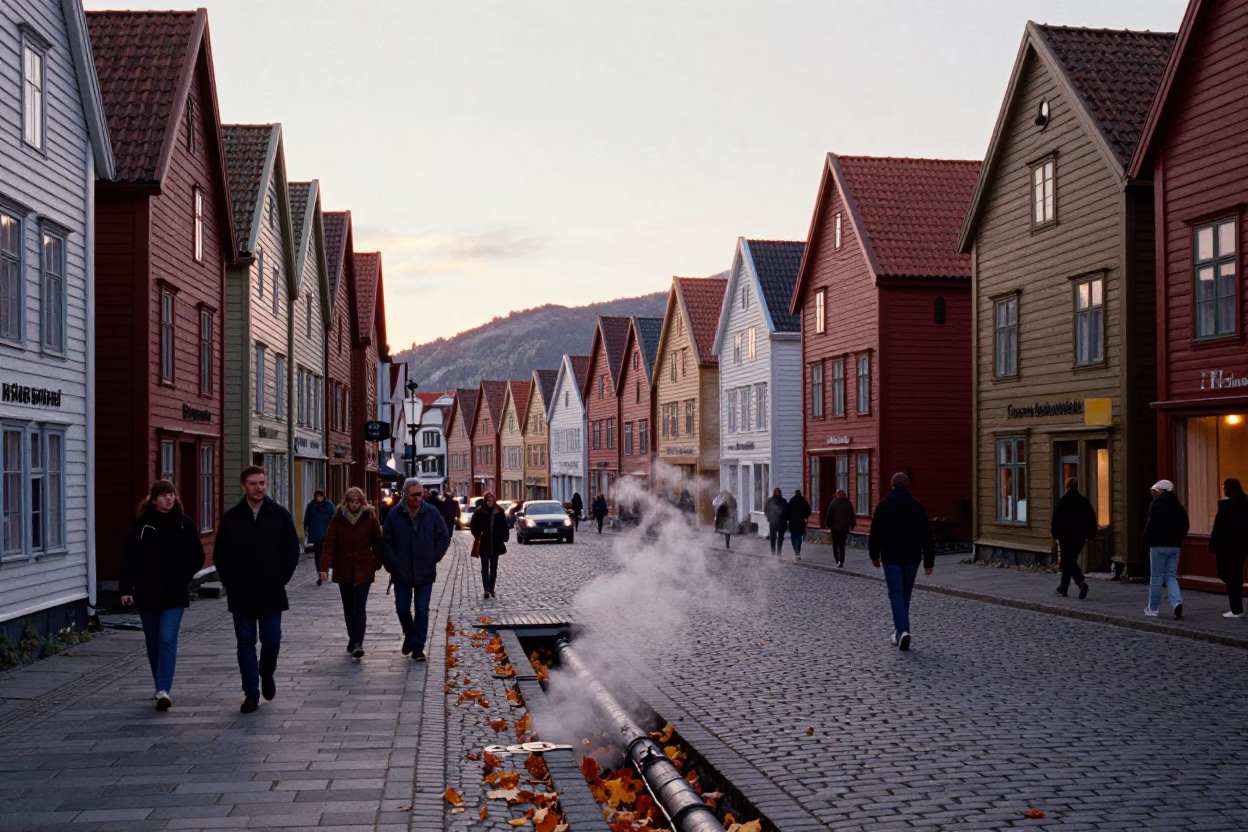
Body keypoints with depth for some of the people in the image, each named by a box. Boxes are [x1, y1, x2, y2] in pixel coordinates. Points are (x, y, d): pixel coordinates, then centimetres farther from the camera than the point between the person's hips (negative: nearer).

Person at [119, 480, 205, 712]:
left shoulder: (185, 524, 0)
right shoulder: (142, 524, 0)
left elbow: (197, 557, 6)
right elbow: (130, 558, -2)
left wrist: (181, 578, -6)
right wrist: (125, 588, -10)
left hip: (174, 595, -2)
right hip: (147, 594, 2)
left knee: (167, 641, -12)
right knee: (153, 643, 12)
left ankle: (163, 691, -15)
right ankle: (162, 688, 27)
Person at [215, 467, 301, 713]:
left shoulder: (280, 516, 1)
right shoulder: (231, 518, 3)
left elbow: (292, 552, 2)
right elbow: (220, 555, 5)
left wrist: (279, 580, -4)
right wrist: (231, 584, -3)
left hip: (271, 593, 0)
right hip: (241, 595, 1)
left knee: (271, 641, 2)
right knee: (246, 644, 4)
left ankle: (266, 674, 32)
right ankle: (251, 693, 11)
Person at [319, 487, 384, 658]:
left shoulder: (370, 518, -4)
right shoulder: (338, 518, -3)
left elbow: (377, 543, 2)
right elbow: (330, 544, -7)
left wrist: (380, 564, 5)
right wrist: (324, 567, -15)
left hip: (364, 569, -2)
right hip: (343, 569, 2)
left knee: (359, 607, -11)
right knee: (348, 608, 13)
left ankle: (358, 643, -13)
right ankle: (353, 640, 28)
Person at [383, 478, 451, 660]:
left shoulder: (431, 513, -2)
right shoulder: (394, 515, -4)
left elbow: (444, 538, 6)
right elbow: (387, 543, 1)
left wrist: (433, 558, -3)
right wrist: (393, 565, -6)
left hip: (425, 572, 0)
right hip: (401, 573, 1)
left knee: (422, 611, 0)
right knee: (402, 608, 9)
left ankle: (418, 648, 8)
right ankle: (409, 636, 36)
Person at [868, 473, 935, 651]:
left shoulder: (883, 506, -5)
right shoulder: (917, 507, 0)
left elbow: (875, 533, -2)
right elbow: (927, 536, 0)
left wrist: (874, 555, 11)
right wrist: (929, 561, 3)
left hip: (891, 558, -2)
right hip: (912, 558, 3)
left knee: (896, 594, -2)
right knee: (905, 595, 16)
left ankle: (903, 631, -19)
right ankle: (900, 629, 26)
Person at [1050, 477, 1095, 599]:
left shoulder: (1062, 502, -9)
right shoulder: (1084, 501, 3)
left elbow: (1055, 521, -9)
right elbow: (1092, 519, 4)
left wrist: (1055, 534, 2)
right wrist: (1091, 535, 10)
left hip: (1066, 536, -5)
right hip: (1080, 537, 5)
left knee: (1068, 562, -3)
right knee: (1070, 561, 16)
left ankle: (1081, 582, -26)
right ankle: (1063, 588, 24)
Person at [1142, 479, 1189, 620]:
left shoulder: (1156, 506, -10)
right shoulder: (1179, 507, 9)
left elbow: (1150, 525, -14)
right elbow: (1184, 527, 11)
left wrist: (1147, 541, 0)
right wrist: (1177, 541, 17)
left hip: (1158, 546, -5)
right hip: (1174, 546, 5)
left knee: (1156, 578, 4)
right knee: (1171, 577, 9)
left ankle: (1153, 608, 11)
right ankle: (1177, 602, -13)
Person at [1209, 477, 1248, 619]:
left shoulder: (1225, 504, -13)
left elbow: (1218, 528, -14)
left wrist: (1213, 548, -9)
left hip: (1228, 546, -7)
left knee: (1229, 576, 1)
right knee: (1236, 575, 17)